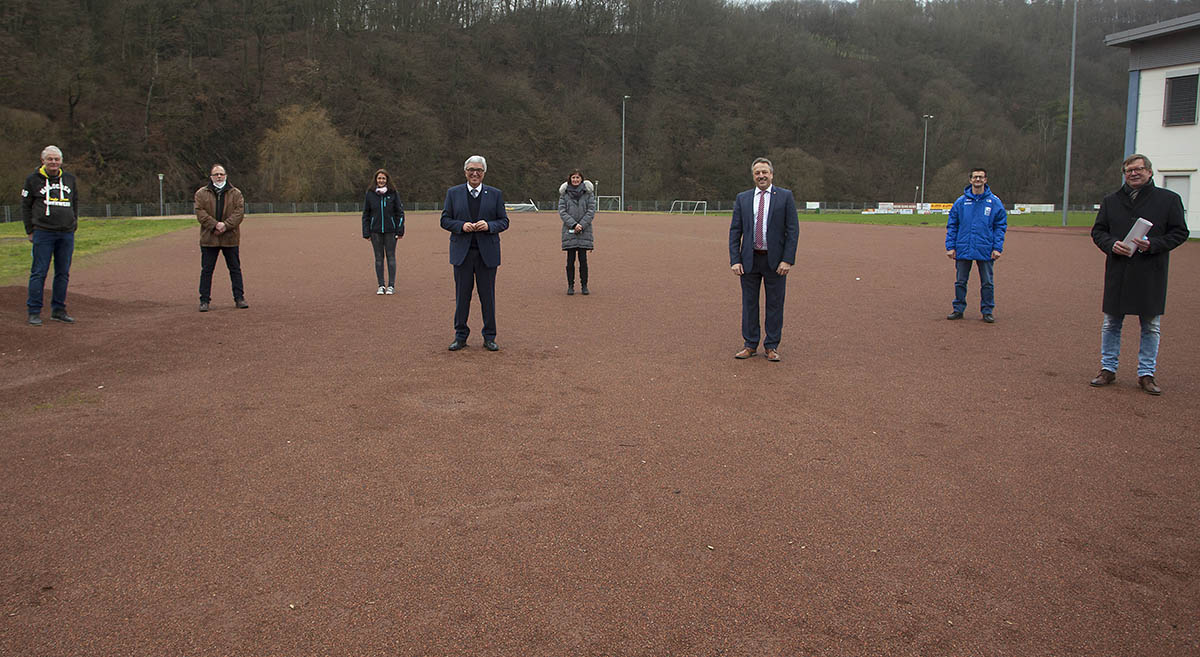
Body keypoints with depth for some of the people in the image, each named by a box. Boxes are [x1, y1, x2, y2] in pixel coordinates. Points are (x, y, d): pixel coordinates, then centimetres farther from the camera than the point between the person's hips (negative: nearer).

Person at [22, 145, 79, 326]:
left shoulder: (70, 179, 14)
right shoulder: (33, 179, 4)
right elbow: (25, 206, 6)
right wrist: (30, 230, 2)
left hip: (66, 234, 4)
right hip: (43, 233, -4)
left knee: (63, 273, 6)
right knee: (39, 272, -4)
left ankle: (58, 310, 14)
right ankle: (34, 312, 1)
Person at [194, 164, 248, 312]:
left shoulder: (235, 193, 6)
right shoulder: (201, 193, 5)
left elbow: (239, 211, -5)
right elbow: (200, 212, -5)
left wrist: (226, 225, -18)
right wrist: (215, 225, -18)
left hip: (230, 238, 0)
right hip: (209, 238, 0)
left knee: (235, 269, 6)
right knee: (207, 270, 3)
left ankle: (239, 298, 14)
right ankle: (204, 300, 9)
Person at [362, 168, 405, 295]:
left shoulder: (393, 193, -1)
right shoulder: (370, 194, 3)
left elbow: (400, 212, 3)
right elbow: (365, 214, 7)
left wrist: (400, 230, -3)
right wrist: (366, 233, 2)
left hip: (390, 231, -1)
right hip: (375, 231, 1)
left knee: (391, 256, 2)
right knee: (378, 258, 6)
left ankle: (391, 285, 9)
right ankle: (381, 285, 13)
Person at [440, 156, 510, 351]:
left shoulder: (495, 194, 7)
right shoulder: (453, 193, 8)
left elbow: (504, 221, 6)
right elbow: (445, 220, 6)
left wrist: (489, 225, -14)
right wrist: (461, 226, -12)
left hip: (487, 252, 0)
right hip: (462, 252, 0)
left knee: (488, 296, 4)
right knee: (462, 296, 4)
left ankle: (489, 337, 13)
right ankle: (460, 336, 14)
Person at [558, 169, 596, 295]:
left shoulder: (588, 192, 4)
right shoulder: (564, 193, 5)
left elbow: (591, 210, 0)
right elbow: (562, 211, 0)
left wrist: (582, 225, -10)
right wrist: (573, 224, -12)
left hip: (584, 231, 0)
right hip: (569, 231, 0)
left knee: (583, 259, 0)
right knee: (570, 260, 1)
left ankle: (584, 286, 8)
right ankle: (570, 286, 8)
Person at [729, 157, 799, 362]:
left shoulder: (785, 197, 0)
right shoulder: (742, 198, 6)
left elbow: (793, 230, -3)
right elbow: (735, 231, 5)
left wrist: (787, 260, -11)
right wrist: (735, 260, -4)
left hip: (775, 260, -2)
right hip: (749, 259, 2)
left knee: (775, 304, 4)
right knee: (749, 303, 7)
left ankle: (772, 346, 14)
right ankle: (750, 345, 18)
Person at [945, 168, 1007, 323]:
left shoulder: (994, 202, 2)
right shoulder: (961, 202, 4)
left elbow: (1001, 226, 4)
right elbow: (952, 226, 6)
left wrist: (997, 248, -5)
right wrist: (950, 246, -2)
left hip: (985, 250, -1)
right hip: (963, 250, 1)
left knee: (987, 283, 6)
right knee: (960, 281, 7)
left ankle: (988, 310, 16)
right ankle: (958, 309, 18)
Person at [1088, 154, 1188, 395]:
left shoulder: (1169, 199, 1)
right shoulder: (1110, 201, 8)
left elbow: (1180, 233, 1)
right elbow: (1097, 231, 12)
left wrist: (1153, 244, -15)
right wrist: (1111, 244, -9)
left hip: (1151, 275, -2)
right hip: (1117, 273, 2)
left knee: (1151, 326, 5)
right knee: (1111, 323, 7)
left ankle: (1146, 374, 15)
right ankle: (1108, 369, 19)